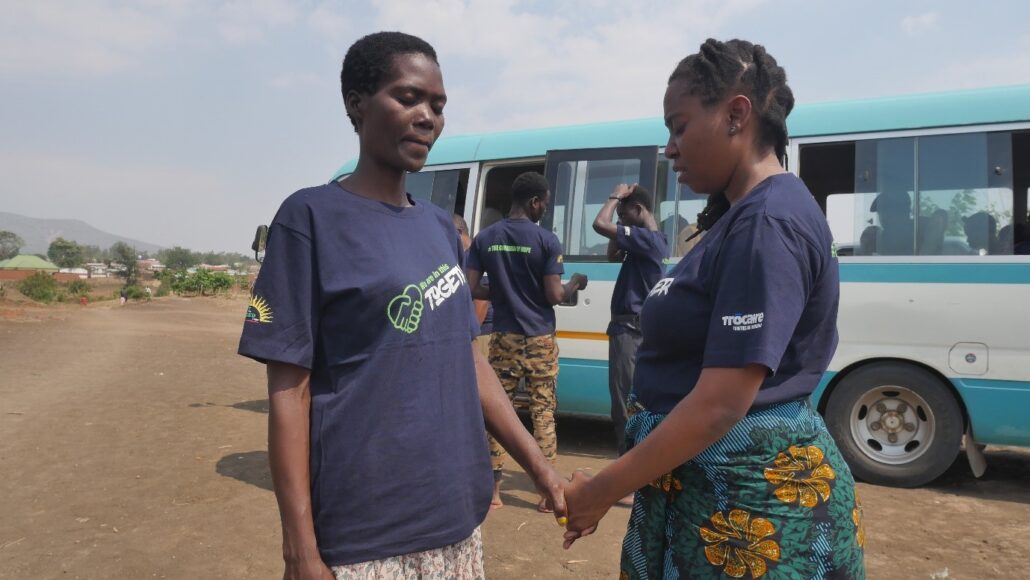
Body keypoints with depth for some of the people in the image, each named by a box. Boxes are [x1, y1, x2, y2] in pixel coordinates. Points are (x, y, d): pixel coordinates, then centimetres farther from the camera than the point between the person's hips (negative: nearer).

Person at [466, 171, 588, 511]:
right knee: (543, 414, 6)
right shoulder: (547, 240, -9)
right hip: (539, 340, -3)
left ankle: (493, 490, 13)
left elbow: (472, 289, 0)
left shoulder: (485, 238, 2)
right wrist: (575, 285, 9)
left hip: (503, 339, 3)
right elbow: (554, 296, -11)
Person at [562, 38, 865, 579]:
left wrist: (601, 492, -17)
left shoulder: (768, 224, -21)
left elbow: (720, 404, -26)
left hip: (752, 494, -9)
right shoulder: (744, 216, 10)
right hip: (704, 481, 9)